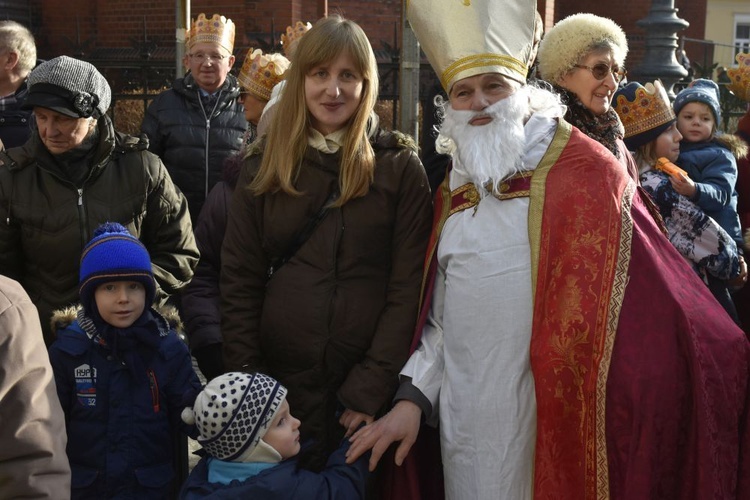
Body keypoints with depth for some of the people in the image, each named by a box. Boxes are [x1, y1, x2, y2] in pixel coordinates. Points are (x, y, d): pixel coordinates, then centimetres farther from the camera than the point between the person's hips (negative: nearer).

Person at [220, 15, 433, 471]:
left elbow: (408, 288, -6)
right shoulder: (264, 168, 4)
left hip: (369, 393, -1)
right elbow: (240, 283, 4)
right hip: (279, 386, 2)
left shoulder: (401, 167, -2)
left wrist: (371, 389, -12)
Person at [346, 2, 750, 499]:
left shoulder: (584, 171, -5)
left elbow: (654, 299, -10)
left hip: (548, 419, -5)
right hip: (465, 419, 5)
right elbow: (441, 315, 14)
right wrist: (413, 397, 5)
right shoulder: (454, 192, 12)